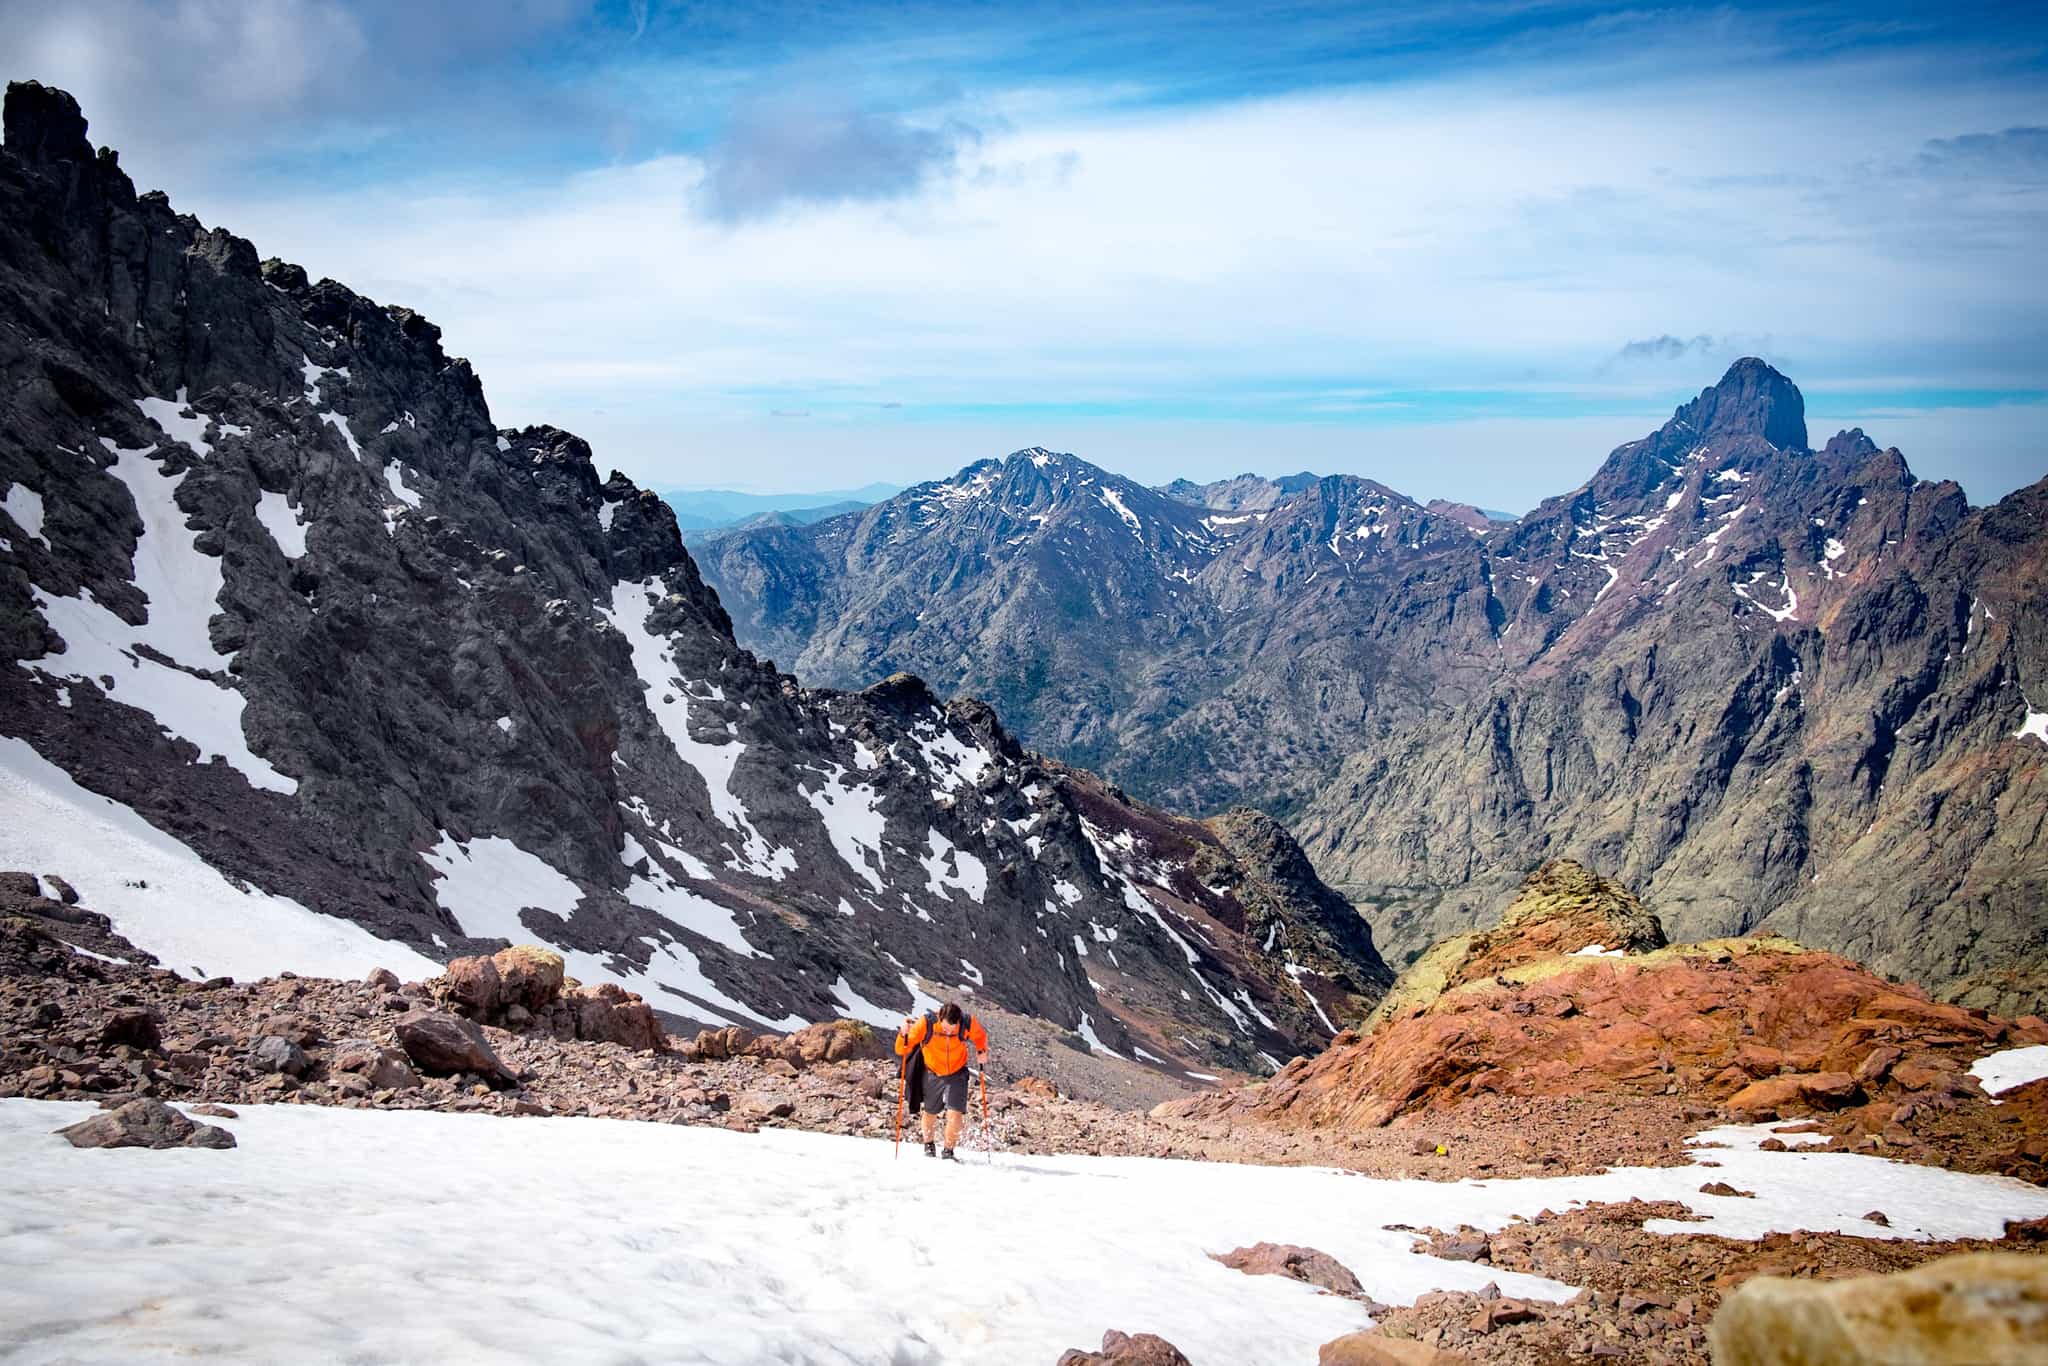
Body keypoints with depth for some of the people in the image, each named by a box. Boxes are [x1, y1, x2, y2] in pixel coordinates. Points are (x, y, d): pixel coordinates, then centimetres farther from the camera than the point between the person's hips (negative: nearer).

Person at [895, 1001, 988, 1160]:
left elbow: (980, 1036, 2)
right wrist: (904, 1034, -43)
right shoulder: (926, 1022, -29)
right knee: (930, 1113, 19)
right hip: (933, 1074, 1)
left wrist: (982, 1051, -14)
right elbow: (902, 1050, -24)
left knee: (955, 1114, -15)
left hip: (957, 1074, 0)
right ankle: (929, 1144, 47)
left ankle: (948, 1151, 6)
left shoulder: (968, 1023, -24)